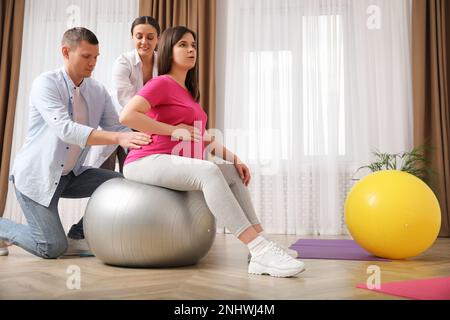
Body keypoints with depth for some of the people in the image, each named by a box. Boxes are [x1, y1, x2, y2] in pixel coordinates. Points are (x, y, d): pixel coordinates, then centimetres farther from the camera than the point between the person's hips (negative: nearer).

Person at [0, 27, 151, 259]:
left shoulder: (99, 92, -1)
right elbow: (65, 129, -33)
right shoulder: (46, 83, -17)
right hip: (35, 174, -6)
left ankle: (77, 236, 5)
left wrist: (144, 144, -27)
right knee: (53, 248, -11)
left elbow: (116, 128, -7)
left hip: (70, 174, 6)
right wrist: (118, 138, -43)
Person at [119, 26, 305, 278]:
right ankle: (260, 250, -37)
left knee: (233, 173, 0)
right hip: (147, 162, -9)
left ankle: (261, 251, -15)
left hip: (172, 165, 9)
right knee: (209, 171, -32)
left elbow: (202, 136, 18)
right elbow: (127, 116, -18)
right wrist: (173, 130, -15)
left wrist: (233, 158, 4)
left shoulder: (188, 92, 24)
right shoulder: (161, 83, -3)